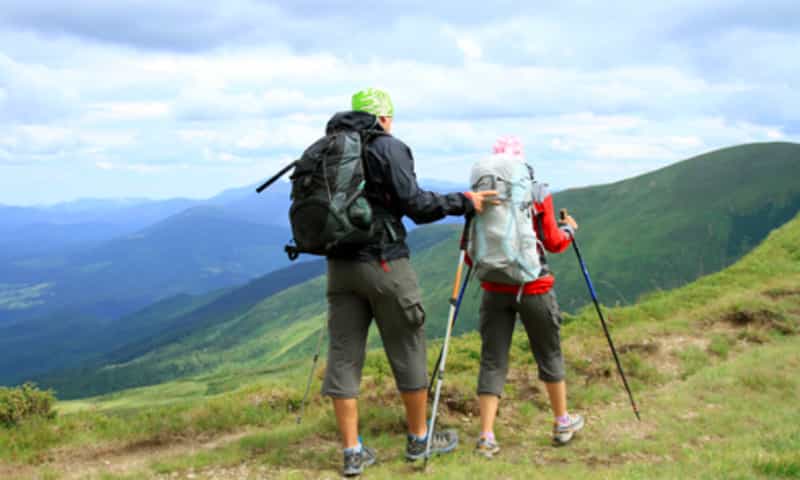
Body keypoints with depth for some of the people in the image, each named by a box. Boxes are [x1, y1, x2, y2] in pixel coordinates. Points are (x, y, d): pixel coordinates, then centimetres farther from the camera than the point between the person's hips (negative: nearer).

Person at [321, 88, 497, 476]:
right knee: (408, 352, 8)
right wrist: (463, 203, -1)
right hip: (384, 265, -6)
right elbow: (415, 204, -11)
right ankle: (419, 439, 21)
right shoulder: (388, 147, -5)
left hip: (339, 265, 6)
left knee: (343, 356, 5)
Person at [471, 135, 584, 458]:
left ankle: (486, 437, 0)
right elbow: (553, 243, -1)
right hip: (534, 287, -1)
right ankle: (562, 423, 30)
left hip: (494, 289, 1)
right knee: (549, 355, 16)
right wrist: (570, 230, 19)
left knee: (492, 361, 5)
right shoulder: (538, 194, -6)